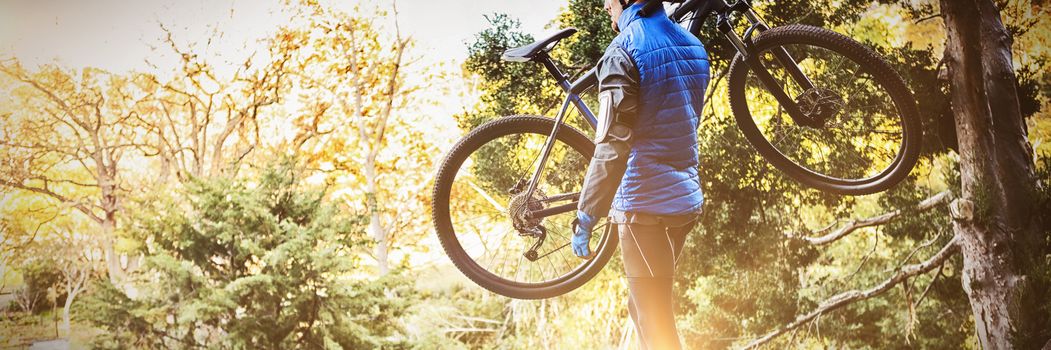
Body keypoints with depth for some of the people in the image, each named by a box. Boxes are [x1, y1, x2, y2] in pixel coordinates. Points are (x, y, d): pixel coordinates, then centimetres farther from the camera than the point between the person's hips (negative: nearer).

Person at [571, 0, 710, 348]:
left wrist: (585, 218, -19)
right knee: (642, 306, 22)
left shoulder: (623, 49, -12)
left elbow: (611, 146, -21)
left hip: (644, 202, -8)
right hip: (687, 199, 8)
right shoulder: (693, 45, 12)